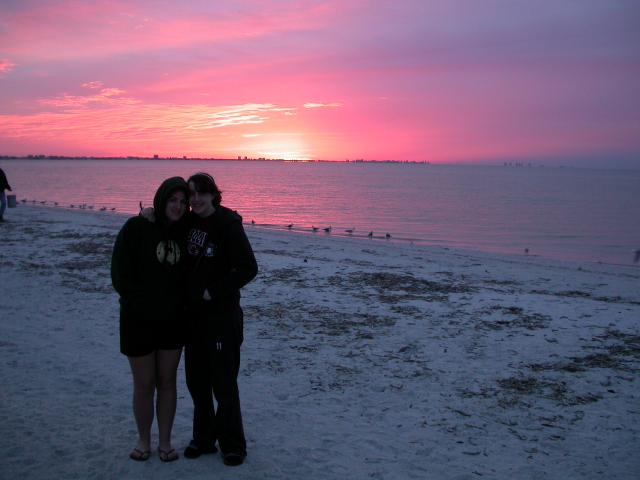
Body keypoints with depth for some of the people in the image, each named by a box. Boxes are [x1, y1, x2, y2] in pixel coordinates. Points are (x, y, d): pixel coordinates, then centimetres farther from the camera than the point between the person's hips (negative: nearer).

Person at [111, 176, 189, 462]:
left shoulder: (183, 232, 2)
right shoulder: (136, 228, -10)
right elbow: (120, 275, -11)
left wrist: (181, 303, -4)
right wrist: (144, 305, -13)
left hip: (173, 321, 3)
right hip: (139, 321, -3)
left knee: (167, 382, 10)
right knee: (144, 385, 7)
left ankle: (165, 441, 23)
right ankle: (143, 440, 26)